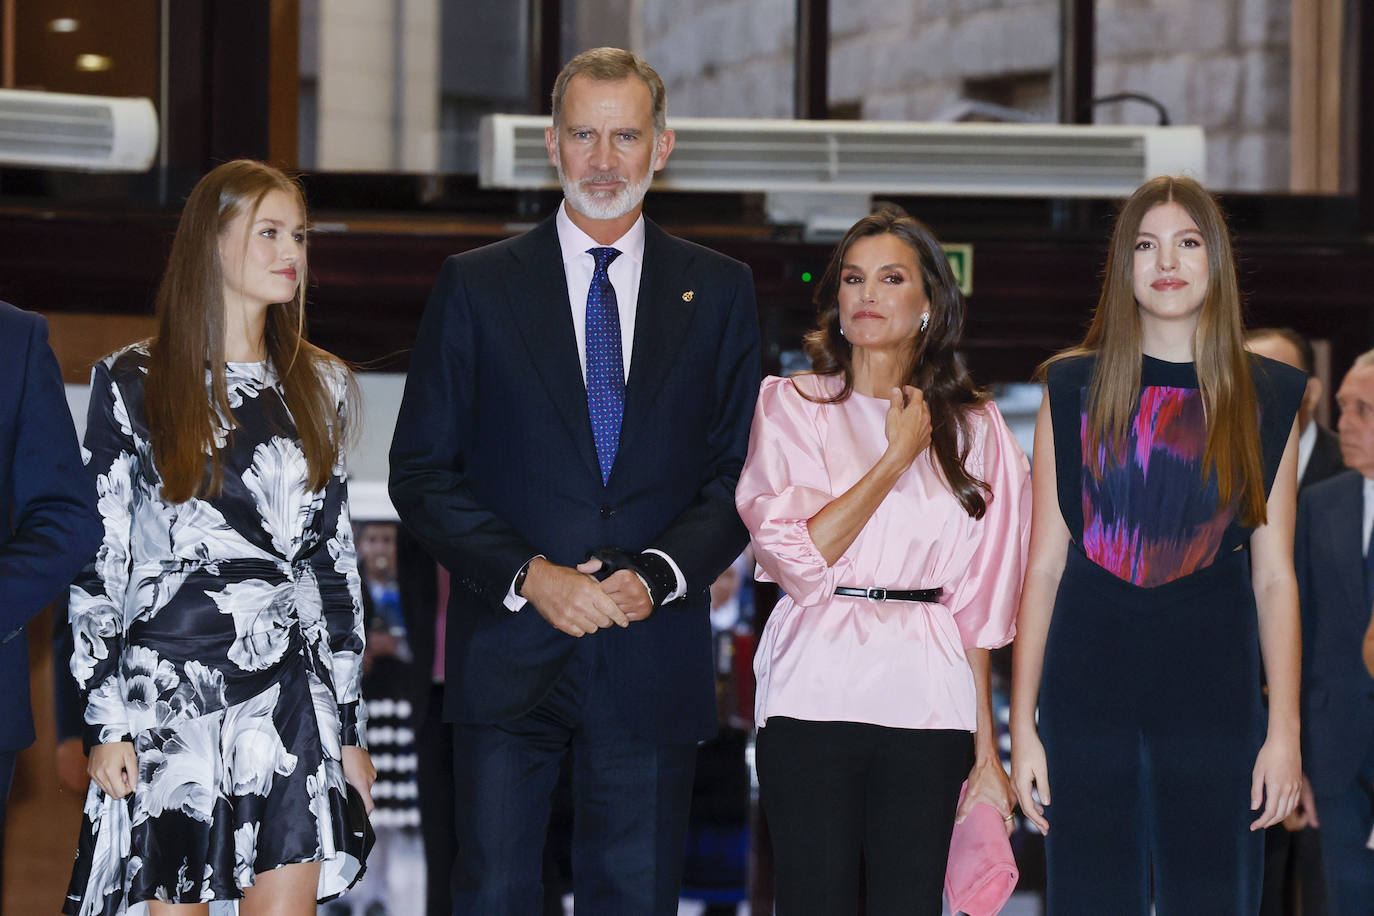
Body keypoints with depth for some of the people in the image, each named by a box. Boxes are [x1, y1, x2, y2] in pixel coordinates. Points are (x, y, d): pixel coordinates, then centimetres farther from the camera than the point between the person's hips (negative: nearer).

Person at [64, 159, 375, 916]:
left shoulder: (318, 386, 12)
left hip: (291, 697, 3)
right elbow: (96, 560, -1)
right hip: (169, 692, -3)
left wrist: (348, 725, 11)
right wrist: (104, 721, -7)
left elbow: (335, 556, 14)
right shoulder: (133, 384, 1)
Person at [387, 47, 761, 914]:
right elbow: (422, 472, 3)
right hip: (507, 655, -1)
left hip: (653, 656, 1)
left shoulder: (718, 291, 9)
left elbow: (740, 475, 7)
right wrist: (528, 576, -11)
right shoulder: (476, 286, 6)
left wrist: (659, 575, -11)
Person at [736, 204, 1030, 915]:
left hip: (928, 700, 2)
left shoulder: (971, 427, 12)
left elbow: (975, 605, 11)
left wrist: (987, 750, 7)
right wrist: (898, 456, -3)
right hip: (814, 694, -2)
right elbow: (798, 557, -8)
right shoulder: (788, 405, 5)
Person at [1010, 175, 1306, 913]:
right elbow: (1044, 566, 4)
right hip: (1088, 685, 0)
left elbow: (1274, 575, 5)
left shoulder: (1264, 399, 7)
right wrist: (1022, 724, -1)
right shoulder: (1075, 390, 6)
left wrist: (1284, 730, -3)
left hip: (1214, 685, 0)